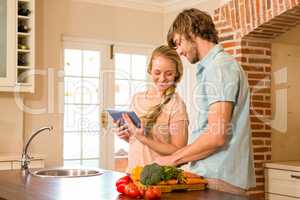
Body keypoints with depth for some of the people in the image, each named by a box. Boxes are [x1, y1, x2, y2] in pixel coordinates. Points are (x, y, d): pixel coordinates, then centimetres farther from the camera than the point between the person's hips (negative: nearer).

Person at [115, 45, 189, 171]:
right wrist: (127, 136, 1)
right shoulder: (137, 98, 8)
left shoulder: (176, 105, -8)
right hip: (133, 170, 4)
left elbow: (178, 152, -10)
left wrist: (142, 138, -16)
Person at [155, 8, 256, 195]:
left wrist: (173, 159, -9)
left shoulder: (219, 66, -12)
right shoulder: (212, 66, 18)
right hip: (213, 174, 9)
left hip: (219, 179, -9)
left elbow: (216, 136, -20)